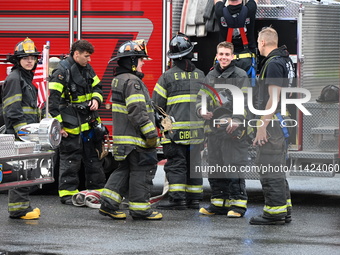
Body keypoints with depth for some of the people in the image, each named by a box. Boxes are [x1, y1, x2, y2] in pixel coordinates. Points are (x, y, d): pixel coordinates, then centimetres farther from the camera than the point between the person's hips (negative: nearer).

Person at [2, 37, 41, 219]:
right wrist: (22, 129, -23)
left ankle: (22, 204, 18)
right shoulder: (14, 78, -10)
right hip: (17, 133, -10)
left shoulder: (27, 78, 21)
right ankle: (18, 208, -11)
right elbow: (12, 109, -18)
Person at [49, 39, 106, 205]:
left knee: (93, 157, 13)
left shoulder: (87, 68, 10)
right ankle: (67, 193, 2)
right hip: (71, 124, -7)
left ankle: (97, 188, 21)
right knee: (70, 160, -4)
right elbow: (53, 100, -16)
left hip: (89, 122, 8)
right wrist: (58, 124, -19)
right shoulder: (62, 72, -14)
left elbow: (97, 87, 23)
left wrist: (96, 99, 0)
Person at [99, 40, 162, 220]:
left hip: (122, 137, 10)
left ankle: (108, 203, 11)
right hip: (136, 138, -10)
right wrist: (150, 133, -21)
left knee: (124, 170, 15)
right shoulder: (132, 82, -16)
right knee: (142, 170, -3)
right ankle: (139, 209, 1)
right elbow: (137, 111, -24)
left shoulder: (118, 80, 17)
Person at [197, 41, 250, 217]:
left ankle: (238, 204, -5)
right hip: (213, 128, 6)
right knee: (214, 167, 9)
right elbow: (201, 97, 23)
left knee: (234, 165, -9)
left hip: (233, 129, -6)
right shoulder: (211, 76, 18)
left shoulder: (240, 76, 0)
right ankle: (218, 202, 18)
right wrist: (202, 111, 1)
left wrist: (237, 120, -21)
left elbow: (245, 101, -8)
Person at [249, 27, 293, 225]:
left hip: (273, 123, -10)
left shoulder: (273, 64, -16)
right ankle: (284, 209, 20)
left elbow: (273, 98, -22)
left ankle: (275, 212, -7)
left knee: (268, 167, -7)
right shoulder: (285, 60, 16)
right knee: (276, 167, 16)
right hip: (283, 123, 10)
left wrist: (262, 127, -21)